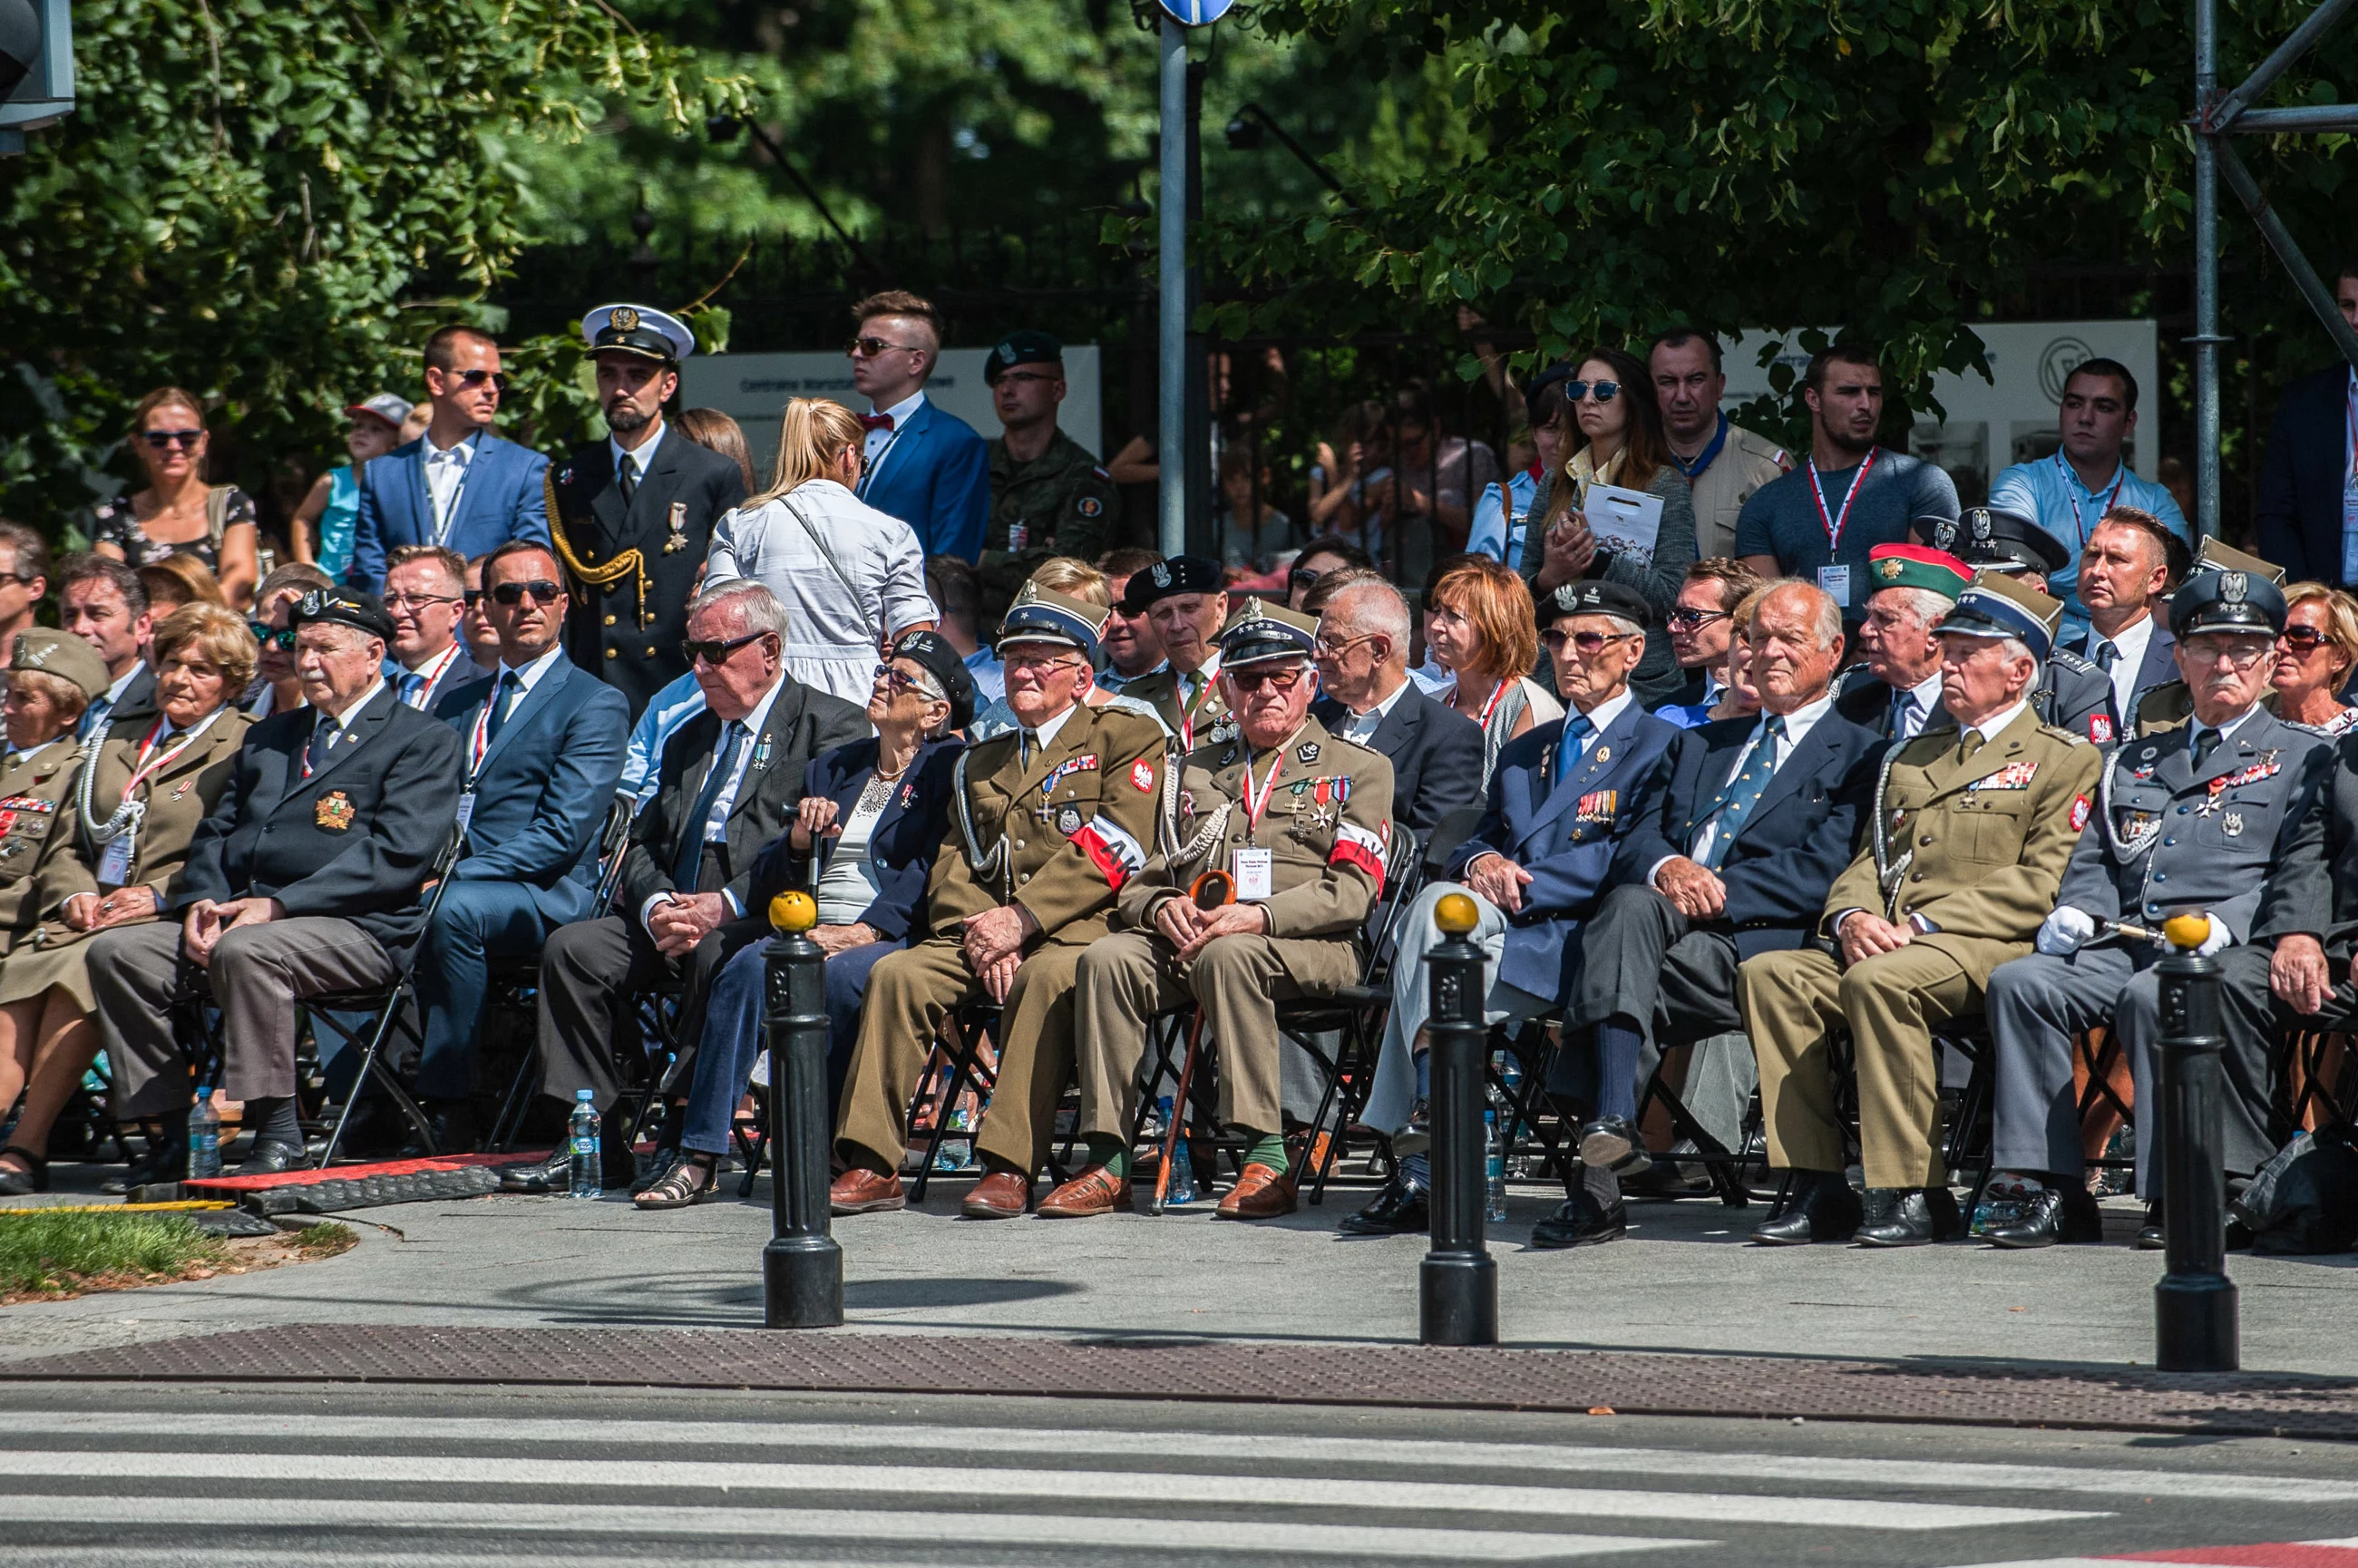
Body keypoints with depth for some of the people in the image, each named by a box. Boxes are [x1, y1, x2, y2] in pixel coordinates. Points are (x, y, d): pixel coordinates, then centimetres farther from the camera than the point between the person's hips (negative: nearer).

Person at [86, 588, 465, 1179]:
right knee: (116, 950, -14)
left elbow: (398, 855, -11)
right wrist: (201, 902, -3)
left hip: (356, 929, -7)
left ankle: (277, 1131, -30)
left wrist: (279, 905, -18)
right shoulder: (269, 737, 27)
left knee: (245, 950, -37)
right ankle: (174, 1127, -12)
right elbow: (216, 834, 21)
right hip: (239, 914, 7)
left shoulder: (423, 742, 3)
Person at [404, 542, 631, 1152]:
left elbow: (561, 833, -9)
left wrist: (452, 875, -19)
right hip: (440, 883, 6)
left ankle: (447, 1115, -33)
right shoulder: (457, 704, 26)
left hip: (543, 896, -6)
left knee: (452, 911, -38)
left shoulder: (595, 705, 3)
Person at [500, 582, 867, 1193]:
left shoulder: (832, 726, 0)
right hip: (673, 917, 7)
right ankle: (594, 1141, -16)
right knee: (572, 948, -16)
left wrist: (722, 906, -22)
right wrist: (657, 907, -8)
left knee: (717, 954, -37)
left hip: (763, 921, -7)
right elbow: (644, 846, 16)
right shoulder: (688, 739, 24)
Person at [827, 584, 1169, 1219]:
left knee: (1048, 975, -38)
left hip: (1078, 928, -5)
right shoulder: (981, 763, 27)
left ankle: (1010, 1167, -40)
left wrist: (1020, 919, -14)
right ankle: (873, 1165, -24)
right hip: (987, 932, 5)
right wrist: (982, 932, -7)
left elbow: (1114, 850, -7)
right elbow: (953, 866, 16)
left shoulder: (1128, 737, 7)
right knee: (897, 973, -21)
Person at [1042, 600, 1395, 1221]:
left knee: (1227, 955, -39)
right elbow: (1140, 881, 21)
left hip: (1303, 948, -4)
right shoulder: (1196, 771, 26)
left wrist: (1258, 916, -16)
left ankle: (1266, 1157, -38)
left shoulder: (1357, 769, 13)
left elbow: (1353, 890, -1)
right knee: (1108, 956, -28)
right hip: (1185, 939, 4)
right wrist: (1163, 906, -5)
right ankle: (1108, 1163, -29)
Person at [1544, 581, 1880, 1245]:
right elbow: (1639, 838, 17)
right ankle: (1613, 1125, -40)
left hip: (1762, 939, -4)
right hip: (1667, 925, 4)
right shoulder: (1704, 743, 31)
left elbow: (1820, 871, -3)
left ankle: (1598, 1180, -35)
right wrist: (1666, 868, -7)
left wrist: (1719, 889, -14)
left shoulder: (1858, 755, 12)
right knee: (1631, 905, -32)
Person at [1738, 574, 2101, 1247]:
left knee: (1879, 982, -37)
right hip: (1885, 943, 7)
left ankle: (1910, 1194, -31)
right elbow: (1868, 860, 24)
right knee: (1769, 975, -20)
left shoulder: (2064, 760, 6)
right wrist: (1852, 916, -2)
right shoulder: (1912, 757, 28)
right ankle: (1817, 1186, -20)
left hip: (1983, 950, -7)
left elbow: (2043, 885, -7)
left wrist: (1925, 925, -14)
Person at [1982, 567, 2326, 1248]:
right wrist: (2075, 913, 2)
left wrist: (2225, 924, -17)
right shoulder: (2136, 762, 29)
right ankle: (2050, 1190, -26)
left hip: (2229, 955, -5)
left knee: (2150, 995, -37)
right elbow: (2094, 862, 26)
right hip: (2124, 945, 5)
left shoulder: (2300, 758, 13)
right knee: (2020, 982, -23)